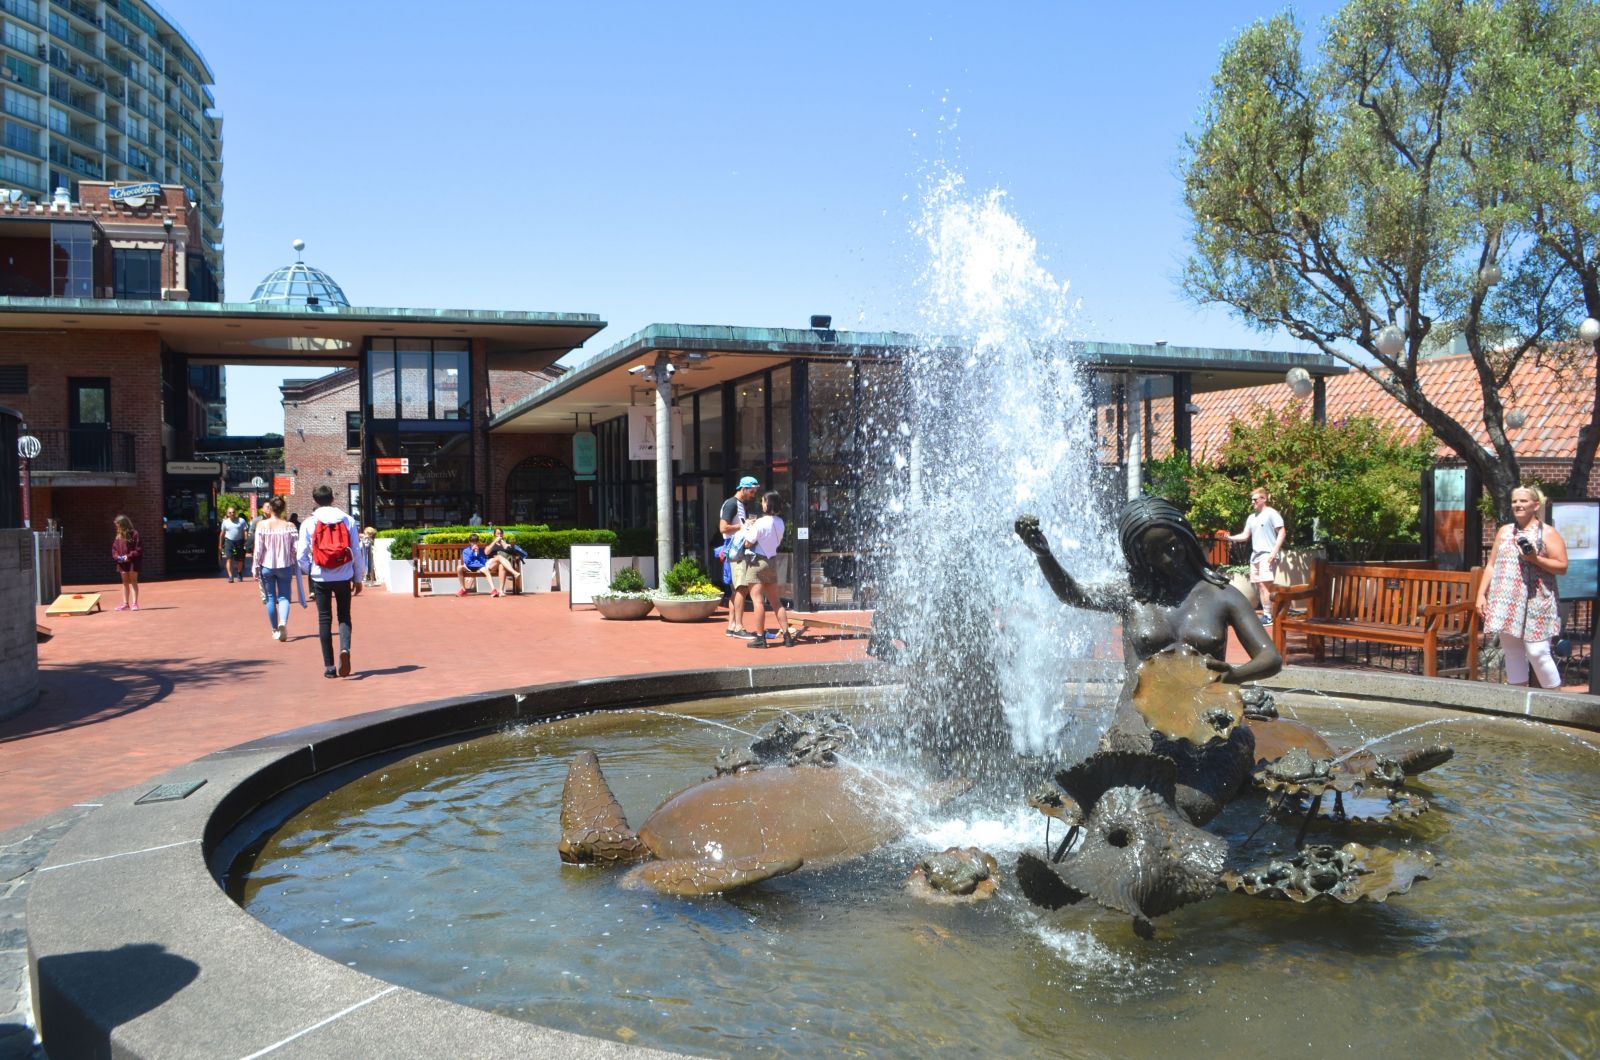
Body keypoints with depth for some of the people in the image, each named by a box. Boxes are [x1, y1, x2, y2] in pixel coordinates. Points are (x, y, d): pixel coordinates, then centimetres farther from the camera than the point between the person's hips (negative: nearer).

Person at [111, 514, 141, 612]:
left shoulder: (134, 534, -10)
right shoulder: (118, 536, 9)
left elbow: (139, 549, -13)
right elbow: (114, 548, 14)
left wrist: (129, 556, -18)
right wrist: (116, 556, -4)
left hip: (132, 561, -6)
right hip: (122, 562, 6)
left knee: (133, 581, -3)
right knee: (125, 582, 11)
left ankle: (134, 603, -2)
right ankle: (125, 603, 17)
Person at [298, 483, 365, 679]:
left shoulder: (308, 523, -2)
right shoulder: (347, 520, 0)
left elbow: (302, 556, -2)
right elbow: (356, 552, 0)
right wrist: (358, 578, 10)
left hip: (321, 579, 0)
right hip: (343, 577, 0)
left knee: (324, 619, 8)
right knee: (344, 616, 11)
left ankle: (329, 666, 7)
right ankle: (345, 648, -17)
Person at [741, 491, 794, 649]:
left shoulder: (761, 523, -17)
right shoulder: (780, 522, 4)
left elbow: (747, 543, -14)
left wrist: (747, 527, 2)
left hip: (757, 562, -7)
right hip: (772, 561, 7)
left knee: (758, 601, -5)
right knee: (776, 601, 12)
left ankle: (760, 638, -5)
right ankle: (787, 636, 11)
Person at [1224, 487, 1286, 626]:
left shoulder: (1271, 513, -4)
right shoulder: (1251, 517, 18)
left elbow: (1282, 532, -9)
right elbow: (1245, 535, 16)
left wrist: (1274, 551, -17)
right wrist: (1230, 537, -1)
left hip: (1267, 555, -8)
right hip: (1255, 555, 8)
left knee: (1263, 584, -16)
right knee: (1255, 585, 10)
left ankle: (1268, 617, -14)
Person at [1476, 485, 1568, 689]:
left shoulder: (1547, 533, 2)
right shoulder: (1504, 531, 16)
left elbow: (1562, 567, -3)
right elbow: (1491, 566, 17)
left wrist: (1536, 559, -17)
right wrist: (1481, 594, 9)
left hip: (1535, 604, -5)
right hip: (1505, 603, 5)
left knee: (1537, 653, -11)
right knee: (1512, 653, 7)